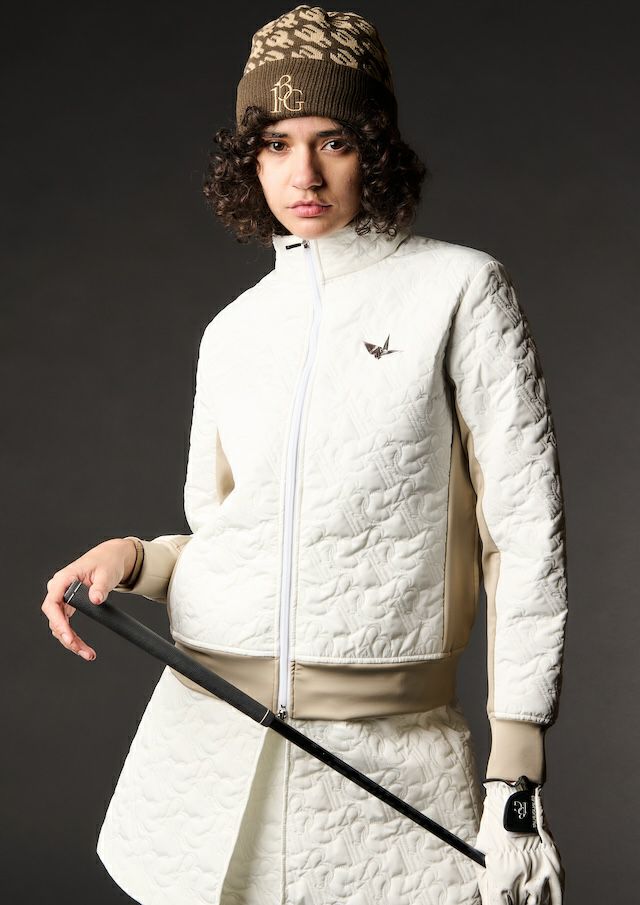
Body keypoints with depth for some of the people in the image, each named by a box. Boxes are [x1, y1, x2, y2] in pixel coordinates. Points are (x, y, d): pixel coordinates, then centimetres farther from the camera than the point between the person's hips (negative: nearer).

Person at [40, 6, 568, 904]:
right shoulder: (232, 332, 10)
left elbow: (525, 533, -5)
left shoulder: (459, 287, -3)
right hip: (210, 728, 4)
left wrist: (517, 779, -10)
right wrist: (135, 559, -4)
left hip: (394, 746, -3)